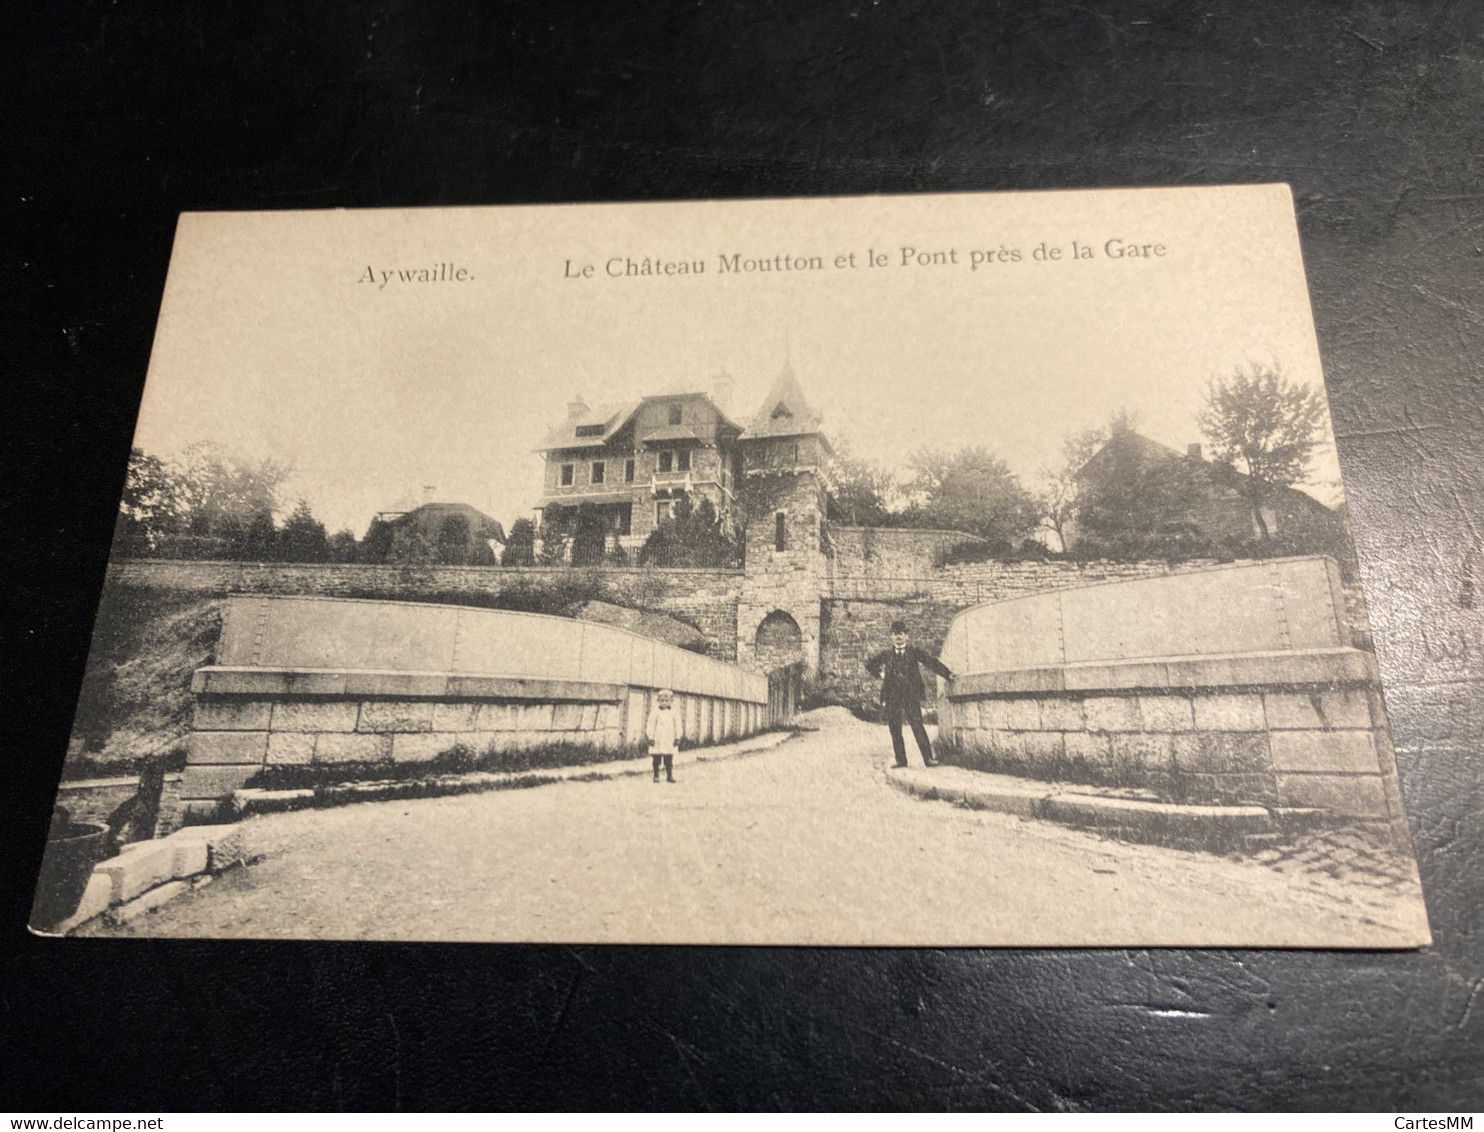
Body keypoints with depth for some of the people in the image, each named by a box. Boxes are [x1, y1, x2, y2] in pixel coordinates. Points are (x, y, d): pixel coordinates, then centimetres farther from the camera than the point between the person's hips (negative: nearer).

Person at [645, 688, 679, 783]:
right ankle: (656, 776, 13)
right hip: (657, 741, -2)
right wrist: (651, 738, -7)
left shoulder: (673, 713, 6)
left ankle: (670, 776, 12)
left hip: (669, 741, 2)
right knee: (656, 760, 4)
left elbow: (677, 726, 8)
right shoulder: (655, 713, -2)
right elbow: (650, 726, -3)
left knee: (669, 761, 4)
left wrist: (677, 738, 4)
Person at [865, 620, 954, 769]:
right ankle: (901, 760, 7)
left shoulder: (914, 652, 8)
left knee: (917, 726, -11)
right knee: (895, 729, 1)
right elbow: (869, 664, 24)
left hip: (911, 696, -2)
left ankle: (928, 758, -13)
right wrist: (881, 674, 10)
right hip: (892, 697, 2)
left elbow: (931, 662, 1)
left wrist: (948, 675, -9)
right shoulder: (886, 655, 13)